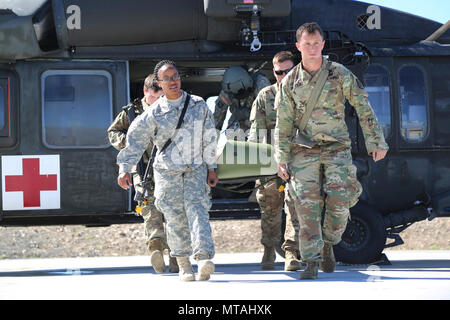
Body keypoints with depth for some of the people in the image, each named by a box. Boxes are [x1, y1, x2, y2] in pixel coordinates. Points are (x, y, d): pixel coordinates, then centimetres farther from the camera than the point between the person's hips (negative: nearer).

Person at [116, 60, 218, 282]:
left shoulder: (198, 105, 3)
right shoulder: (154, 113, -3)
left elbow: (209, 138, 9)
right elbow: (135, 140, 1)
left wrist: (211, 167, 8)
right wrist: (125, 168, -6)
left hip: (196, 169, 0)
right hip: (167, 172, 0)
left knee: (197, 209, -16)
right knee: (175, 217, -1)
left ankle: (204, 257, -29)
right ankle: (183, 263, 12)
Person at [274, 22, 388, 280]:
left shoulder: (340, 74, -2)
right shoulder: (290, 82, 3)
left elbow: (364, 109, 3)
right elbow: (283, 124, 9)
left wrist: (376, 142, 2)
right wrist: (281, 159, 5)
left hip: (337, 147, -1)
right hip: (304, 150, 1)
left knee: (339, 202, -12)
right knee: (307, 205, -10)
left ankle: (328, 246, 15)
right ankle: (312, 262, -7)